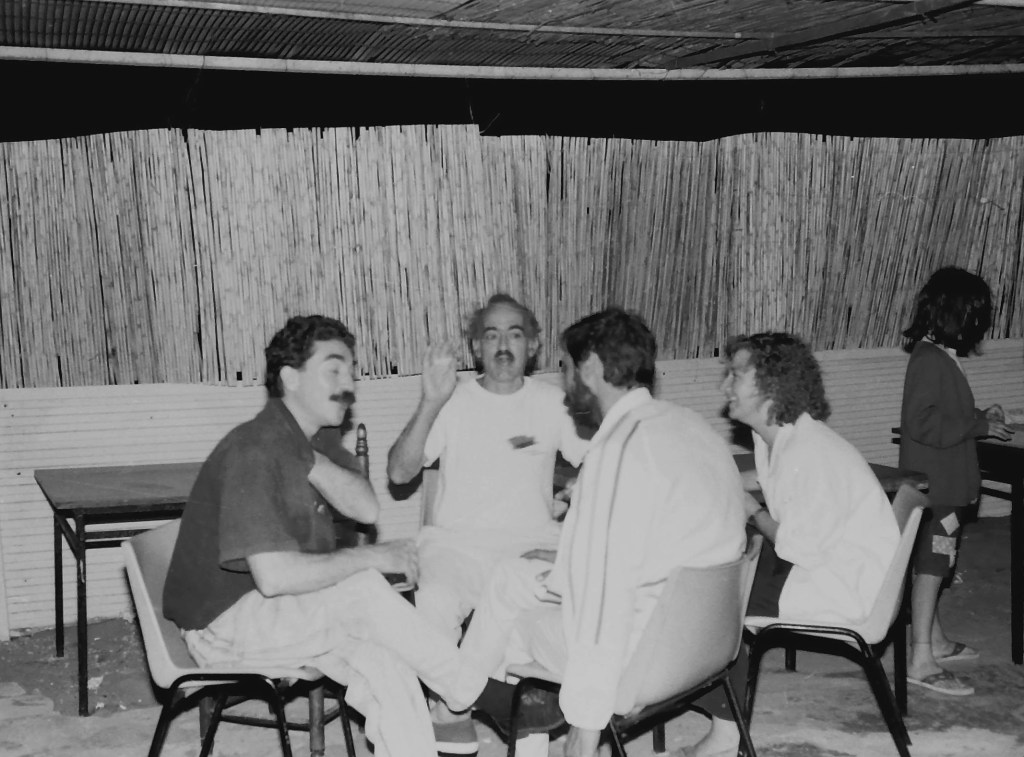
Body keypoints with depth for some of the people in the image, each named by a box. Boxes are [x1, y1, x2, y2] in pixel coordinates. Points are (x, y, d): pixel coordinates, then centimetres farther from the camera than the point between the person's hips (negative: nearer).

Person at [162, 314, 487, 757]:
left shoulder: (319, 438, 7)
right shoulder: (254, 451, -23)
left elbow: (365, 509, -5)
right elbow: (274, 576, -31)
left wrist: (310, 462, -19)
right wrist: (371, 558, -23)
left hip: (294, 614, 8)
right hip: (224, 624, -8)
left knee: (385, 663, -19)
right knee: (362, 590, -28)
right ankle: (480, 696, -11)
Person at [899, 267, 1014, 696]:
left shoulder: (939, 356, 10)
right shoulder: (931, 360, -21)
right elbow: (922, 424, -26)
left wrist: (979, 417, 11)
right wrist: (979, 426, -19)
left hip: (942, 483, 10)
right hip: (935, 484, -10)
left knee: (933, 562, 18)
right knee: (931, 564, -6)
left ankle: (935, 641, 30)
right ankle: (921, 661, -2)